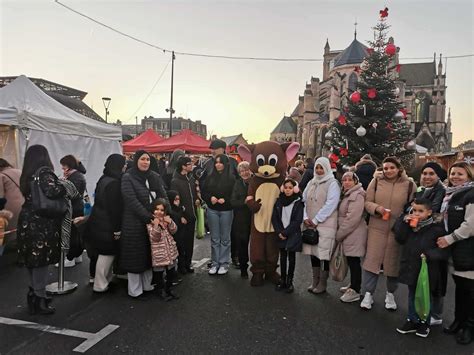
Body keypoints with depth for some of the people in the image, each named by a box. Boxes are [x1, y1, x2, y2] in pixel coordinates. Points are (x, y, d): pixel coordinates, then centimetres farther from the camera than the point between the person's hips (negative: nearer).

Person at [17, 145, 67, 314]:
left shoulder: (27, 175, 10)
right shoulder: (44, 173, -14)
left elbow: (29, 196, 13)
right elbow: (52, 191, -31)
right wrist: (64, 186, -11)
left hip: (27, 221, 8)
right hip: (42, 224, -8)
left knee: (32, 259, 17)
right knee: (41, 260, 0)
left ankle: (34, 293, 30)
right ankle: (39, 300, 8)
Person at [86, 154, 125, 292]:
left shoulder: (104, 179, 9)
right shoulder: (114, 183, -20)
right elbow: (114, 208, -21)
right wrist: (117, 229, -16)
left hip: (99, 222, 10)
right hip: (107, 225, -10)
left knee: (104, 253, 18)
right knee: (106, 254, 1)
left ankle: (105, 280, 30)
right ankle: (100, 285, 12)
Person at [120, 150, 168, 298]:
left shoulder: (155, 177, 9)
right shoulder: (127, 178, -7)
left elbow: (164, 197, 6)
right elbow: (132, 201, -16)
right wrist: (148, 217, -19)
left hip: (153, 222, 5)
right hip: (135, 223, -5)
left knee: (150, 254, 12)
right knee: (135, 256, 4)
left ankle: (148, 285, 25)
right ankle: (135, 290, 15)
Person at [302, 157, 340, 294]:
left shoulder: (332, 183, -5)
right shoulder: (311, 183, 13)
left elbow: (330, 204, -14)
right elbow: (304, 200, 11)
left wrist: (316, 220, -14)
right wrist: (305, 217, -4)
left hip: (326, 225, -6)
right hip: (310, 225, 6)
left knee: (324, 254, -2)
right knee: (313, 253, 11)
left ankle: (322, 284, 13)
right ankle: (315, 281, 24)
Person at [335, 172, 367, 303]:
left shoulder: (357, 196, -17)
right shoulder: (347, 194, 16)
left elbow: (352, 219, -22)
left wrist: (339, 234, -15)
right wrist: (340, 233, 12)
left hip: (354, 234, -9)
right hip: (348, 234, 9)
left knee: (354, 261, -2)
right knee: (351, 261, 17)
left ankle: (355, 292, 7)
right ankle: (353, 286, 29)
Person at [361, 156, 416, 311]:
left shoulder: (409, 184, -2)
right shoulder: (376, 181, 0)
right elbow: (367, 202, 2)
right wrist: (377, 208, -18)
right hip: (377, 228, 0)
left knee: (393, 262, 12)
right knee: (371, 260, 2)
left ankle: (390, 294, 30)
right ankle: (368, 294, 14)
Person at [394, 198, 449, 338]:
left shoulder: (436, 229, -14)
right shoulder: (410, 226, 3)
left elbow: (444, 251, -13)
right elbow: (400, 238, -5)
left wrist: (429, 255, -27)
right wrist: (404, 223, -12)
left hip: (427, 270, -5)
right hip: (411, 268, 5)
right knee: (412, 296, 17)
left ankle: (424, 322, 30)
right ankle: (412, 320, 31)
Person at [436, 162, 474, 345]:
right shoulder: (449, 194, 13)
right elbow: (446, 220, 22)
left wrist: (450, 238, -17)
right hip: (455, 248, 7)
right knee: (459, 285, 16)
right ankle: (459, 320, 28)